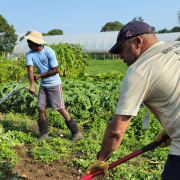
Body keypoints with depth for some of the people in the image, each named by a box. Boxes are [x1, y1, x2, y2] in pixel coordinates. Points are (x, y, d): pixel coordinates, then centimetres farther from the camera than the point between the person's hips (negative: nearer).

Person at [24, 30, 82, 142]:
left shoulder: (49, 52, -17)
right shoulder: (30, 54, -2)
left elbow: (55, 70, -16)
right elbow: (30, 70, -14)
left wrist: (39, 75, -14)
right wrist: (32, 85, -31)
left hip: (54, 84, -6)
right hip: (43, 85, 6)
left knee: (61, 108, -5)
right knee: (41, 108, 5)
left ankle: (76, 133, 6)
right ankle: (44, 134, 20)